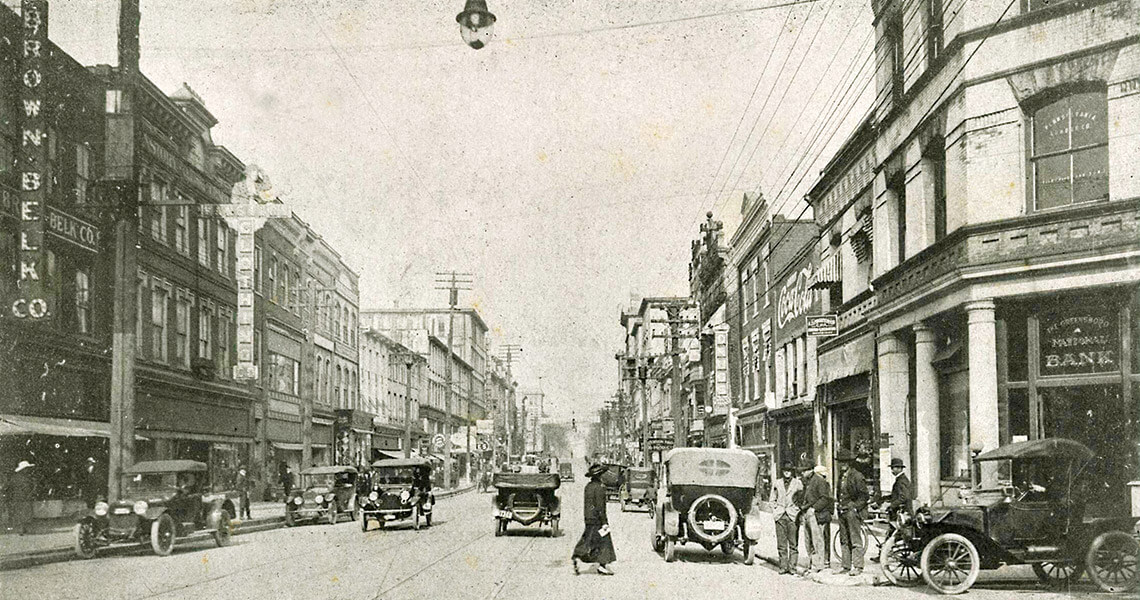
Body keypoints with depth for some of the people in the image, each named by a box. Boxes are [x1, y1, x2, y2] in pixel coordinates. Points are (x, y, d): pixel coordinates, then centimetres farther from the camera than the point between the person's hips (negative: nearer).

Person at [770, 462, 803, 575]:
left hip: (793, 516, -2)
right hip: (780, 516, 2)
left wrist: (798, 511, -4)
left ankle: (792, 567, 3)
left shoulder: (797, 483, 4)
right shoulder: (777, 483, 12)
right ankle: (783, 566, 9)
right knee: (781, 544, 2)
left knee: (793, 544, -2)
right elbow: (772, 500, 18)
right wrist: (775, 511, 6)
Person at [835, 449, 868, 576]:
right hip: (842, 512, 8)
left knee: (856, 540, -5)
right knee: (844, 540, 11)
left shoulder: (857, 476, -9)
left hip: (853, 511, -8)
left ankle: (857, 567, -3)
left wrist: (854, 506, -15)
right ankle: (845, 565, 16)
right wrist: (838, 506, 15)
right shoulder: (841, 476, 15)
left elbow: (864, 496, -10)